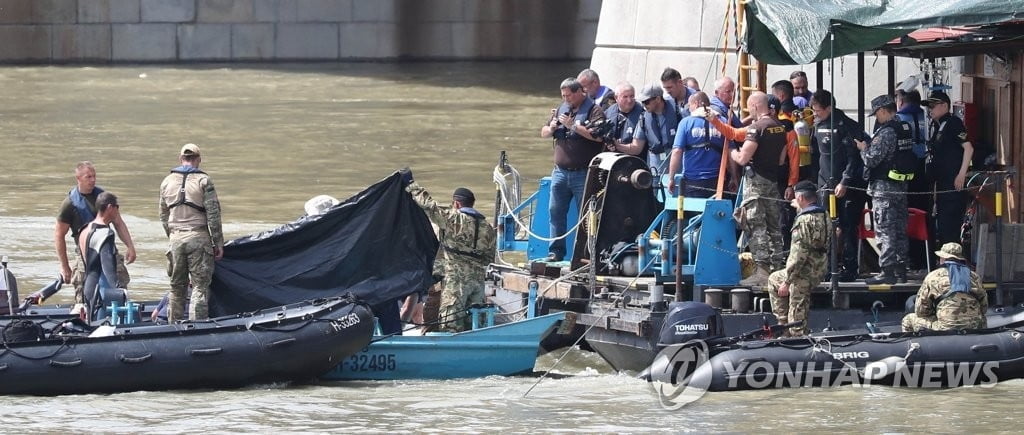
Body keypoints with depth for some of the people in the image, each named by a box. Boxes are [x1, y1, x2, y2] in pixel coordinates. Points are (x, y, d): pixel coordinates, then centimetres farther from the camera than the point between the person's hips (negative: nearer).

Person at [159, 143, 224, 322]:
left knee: (177, 286, 13)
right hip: (199, 237, -4)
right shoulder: (203, 181, -5)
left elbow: (163, 216, 15)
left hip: (176, 238, 4)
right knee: (200, 287, -2)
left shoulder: (167, 182, 9)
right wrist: (218, 243, -1)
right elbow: (213, 215, -6)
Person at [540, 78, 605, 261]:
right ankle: (556, 251, 11)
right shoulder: (562, 109, 16)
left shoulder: (593, 110, -4)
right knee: (556, 212, 5)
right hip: (560, 171, 6)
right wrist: (551, 128, -1)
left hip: (583, 174, -6)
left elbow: (598, 136, -19)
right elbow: (544, 133, 22)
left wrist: (573, 126, -18)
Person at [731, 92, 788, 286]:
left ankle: (762, 271, -12)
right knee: (774, 226, 13)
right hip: (773, 180, 8)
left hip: (756, 180, -8)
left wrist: (733, 153, 0)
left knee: (756, 226, -7)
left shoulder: (757, 128, -16)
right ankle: (777, 267, 16)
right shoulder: (780, 127, 9)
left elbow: (743, 158, -20)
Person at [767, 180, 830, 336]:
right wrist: (800, 209, 35)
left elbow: (799, 254, -23)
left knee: (797, 318, 0)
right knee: (774, 279, 28)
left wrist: (787, 282, -18)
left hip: (804, 274, -9)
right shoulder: (824, 216, 7)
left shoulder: (804, 220, -19)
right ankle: (783, 322, 29)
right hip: (819, 269, 9)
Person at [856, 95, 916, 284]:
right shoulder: (906, 129, 8)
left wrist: (863, 148, 2)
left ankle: (887, 272, -7)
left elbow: (872, 159, -20)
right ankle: (901, 270, 18)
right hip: (902, 185, 9)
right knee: (900, 230, 13)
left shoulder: (886, 132, -18)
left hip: (884, 188, -9)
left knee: (885, 230, -6)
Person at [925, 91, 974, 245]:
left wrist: (962, 174, -20)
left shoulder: (953, 123, -9)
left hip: (954, 182, -9)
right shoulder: (935, 126, 16)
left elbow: (968, 148, -16)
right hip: (942, 183, 9)